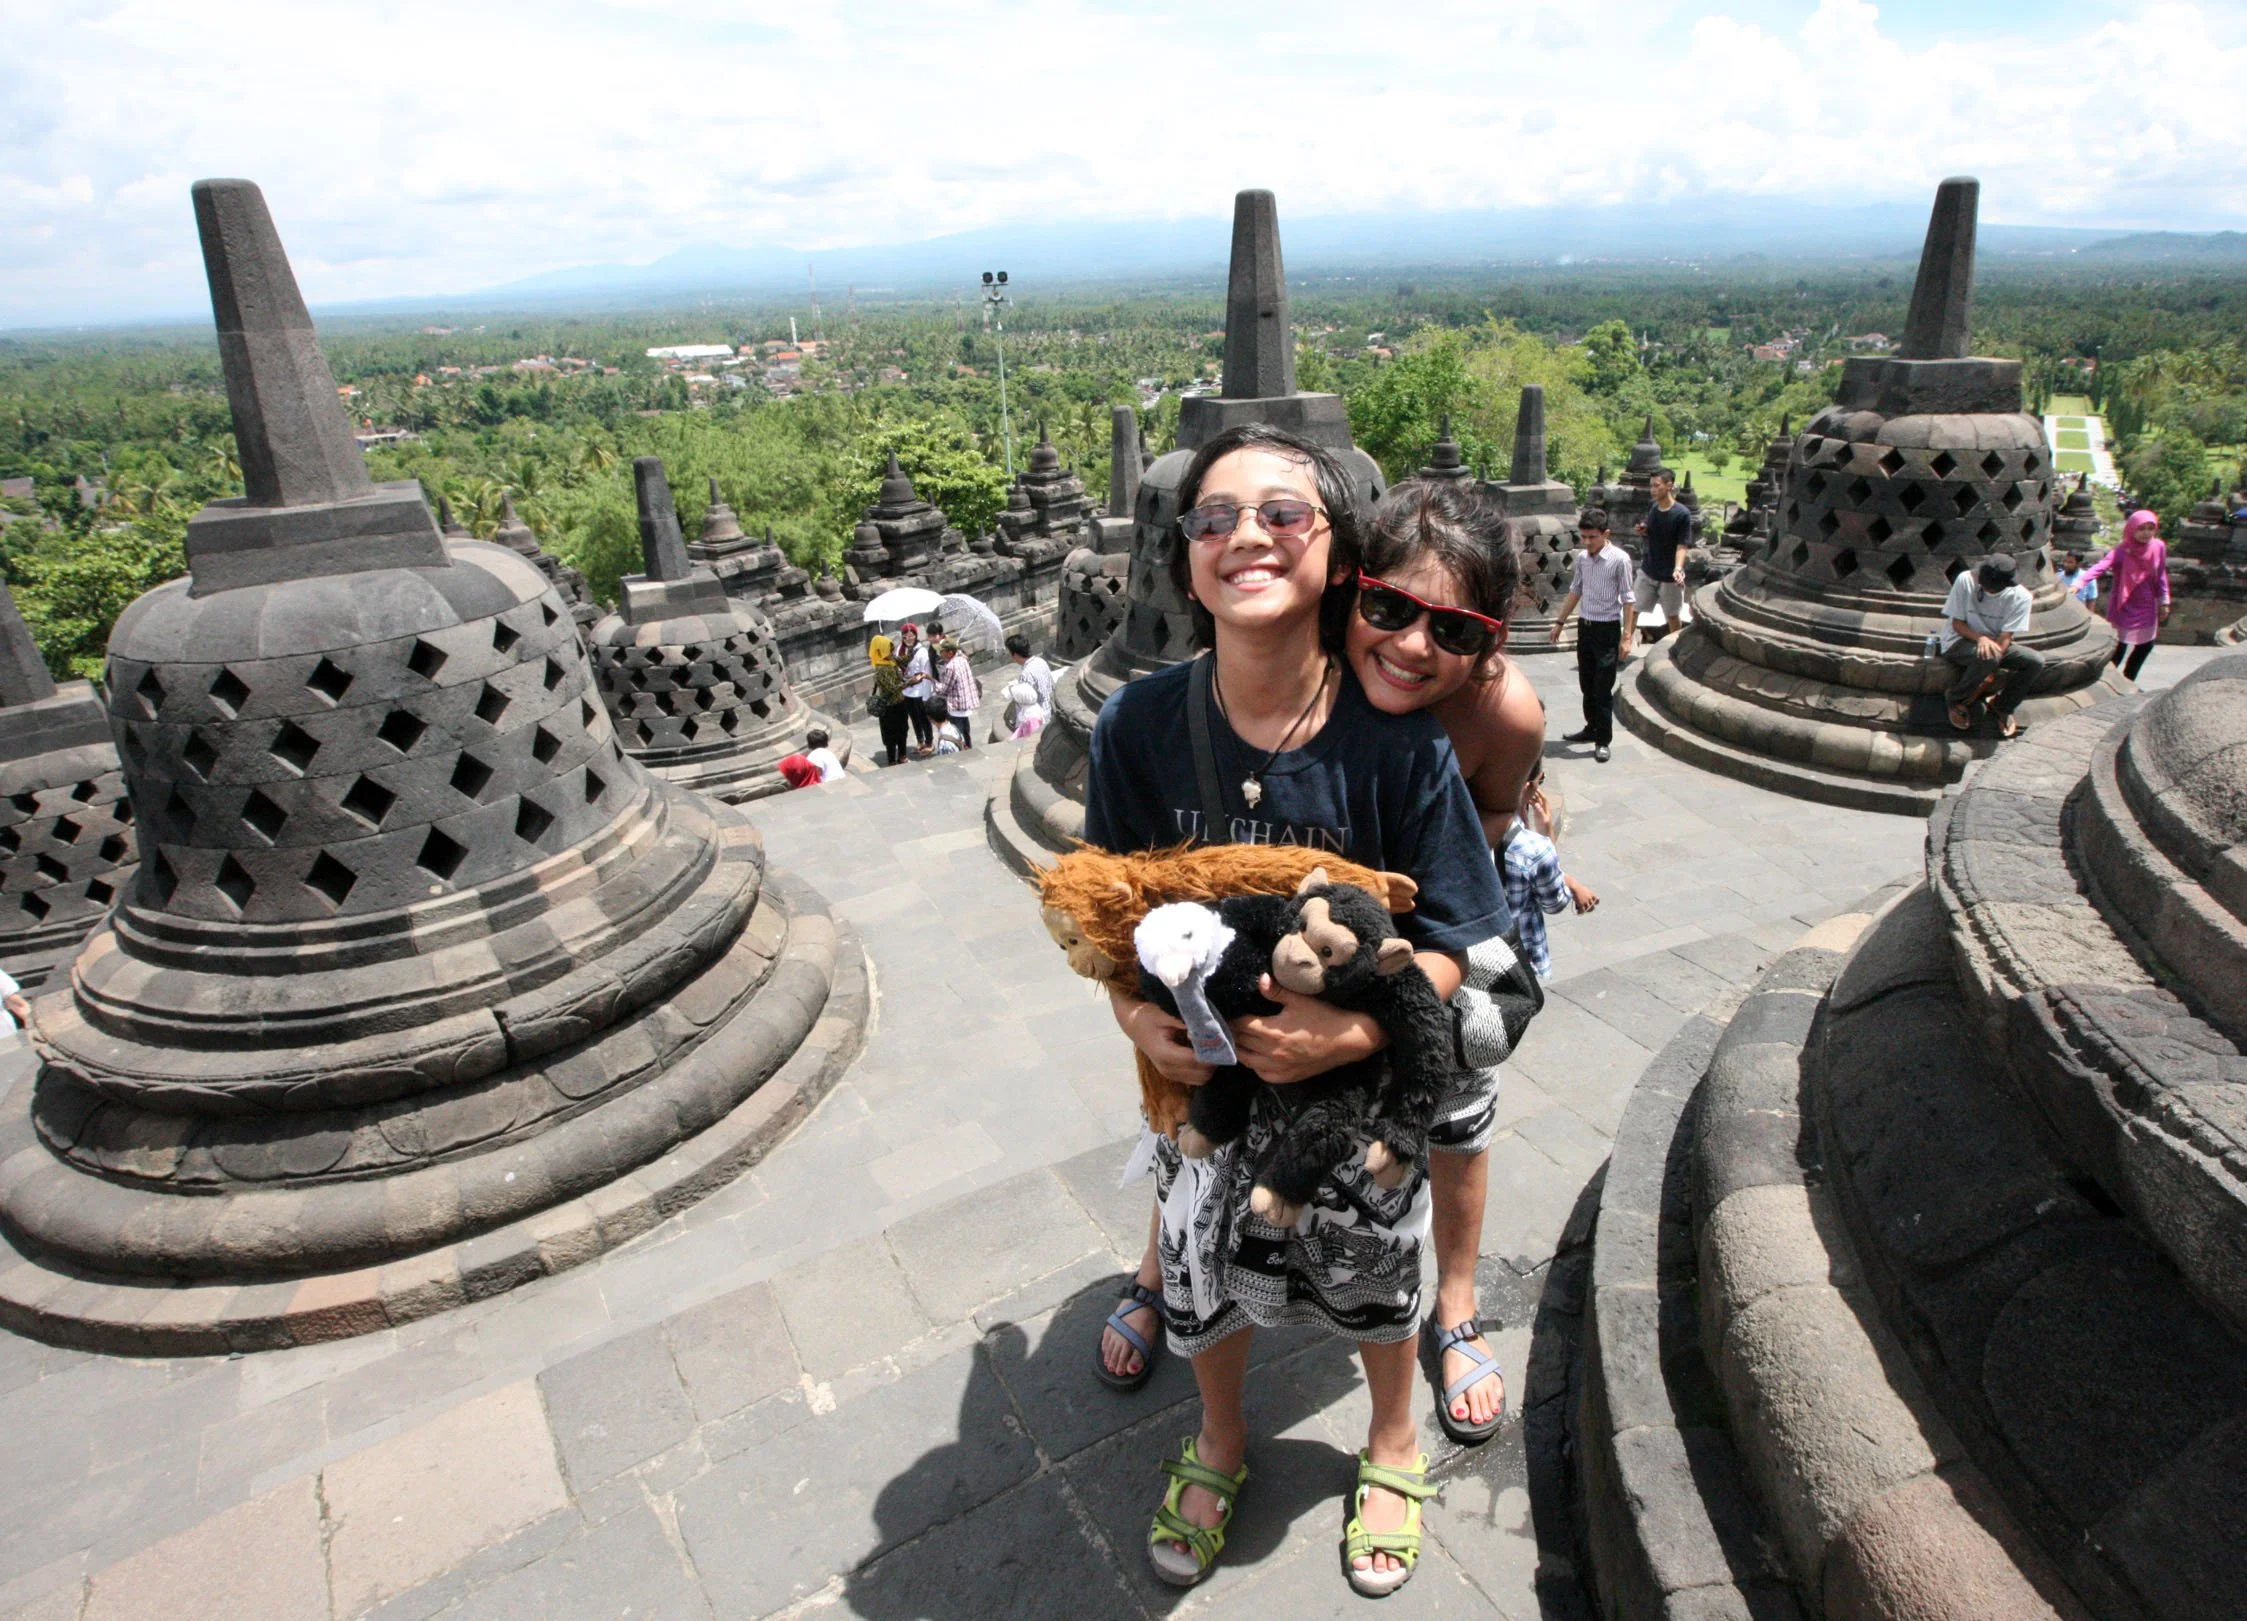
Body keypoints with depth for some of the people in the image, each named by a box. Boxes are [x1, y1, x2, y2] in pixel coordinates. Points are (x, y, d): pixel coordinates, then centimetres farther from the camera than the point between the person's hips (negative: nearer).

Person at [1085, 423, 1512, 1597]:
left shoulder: (1395, 736, -23)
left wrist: (1355, 1030, -31)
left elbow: (1446, 937, -16)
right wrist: (1136, 1014, -23)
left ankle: (1393, 1443, 57)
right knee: (1202, 1267, 22)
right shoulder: (1139, 725, -18)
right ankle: (1220, 1442, 56)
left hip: (1361, 1072, -1)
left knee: (1371, 1270, 22)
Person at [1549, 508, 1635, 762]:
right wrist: (1560, 622, 16)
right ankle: (1592, 729, 30)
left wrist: (1626, 636, -15)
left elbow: (1628, 600, -12)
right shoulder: (1582, 557, 4)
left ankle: (1603, 740, 5)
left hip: (1607, 629, -6)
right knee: (1586, 685, 15)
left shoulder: (1619, 560, -13)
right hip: (1585, 626, 6)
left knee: (1603, 689, -3)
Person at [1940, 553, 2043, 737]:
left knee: (2035, 661, -19)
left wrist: (1990, 674, -24)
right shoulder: (1966, 580, -18)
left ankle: (2002, 707, 2)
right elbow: (1957, 623, -11)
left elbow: (2005, 637, -15)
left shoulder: (2020, 596, -13)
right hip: (1960, 641, -4)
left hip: (1996, 643, 4)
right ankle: (1956, 698, -9)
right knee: (1987, 657, -36)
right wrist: (1980, 638, -31)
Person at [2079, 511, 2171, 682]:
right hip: (2125, 606, -6)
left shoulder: (2158, 547, -3)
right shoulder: (2123, 552, -18)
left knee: (2146, 645, 15)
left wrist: (2164, 602, 12)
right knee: (2121, 646, -5)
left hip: (2146, 606, 6)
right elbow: (2101, 566, -35)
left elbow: (2161, 576, 8)